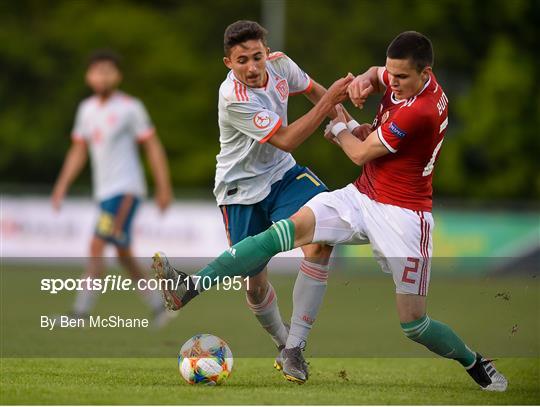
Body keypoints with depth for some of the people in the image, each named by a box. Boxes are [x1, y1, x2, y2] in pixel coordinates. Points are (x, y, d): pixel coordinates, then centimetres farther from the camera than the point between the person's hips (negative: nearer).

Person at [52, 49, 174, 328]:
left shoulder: (131, 107, -6)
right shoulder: (86, 109, 12)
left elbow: (153, 147, -3)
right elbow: (78, 151, 18)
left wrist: (163, 188, -5)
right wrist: (62, 186, 9)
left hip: (125, 190, -7)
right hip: (104, 191, 7)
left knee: (97, 247, -17)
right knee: (123, 255, 11)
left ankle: (81, 312, -19)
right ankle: (158, 307, 22)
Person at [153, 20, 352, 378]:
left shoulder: (279, 64, -9)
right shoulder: (234, 98, -29)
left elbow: (312, 90, 14)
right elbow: (286, 140, -27)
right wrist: (329, 101, -28)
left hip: (281, 174, 5)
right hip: (241, 189, -5)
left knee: (322, 237, -22)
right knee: (256, 282, 0)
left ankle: (294, 345, -16)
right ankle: (282, 341, 33)